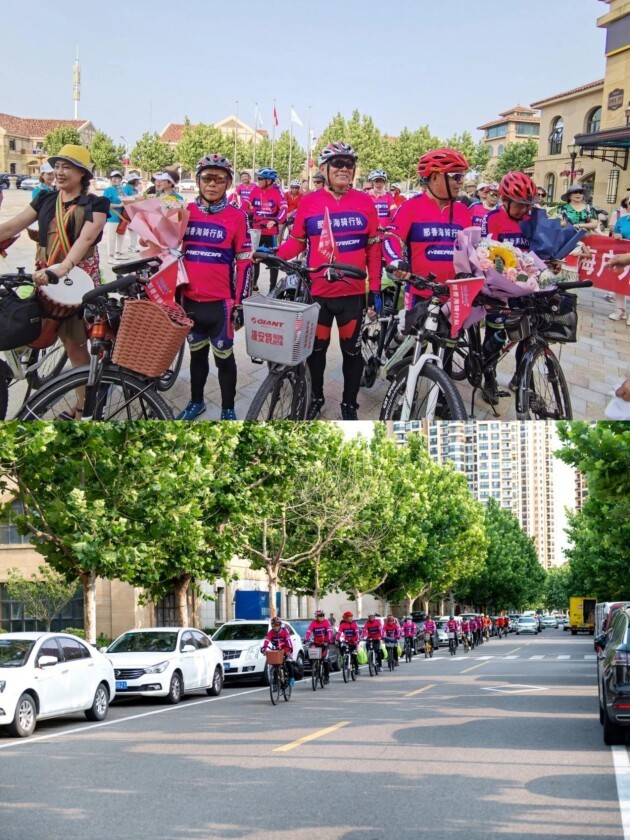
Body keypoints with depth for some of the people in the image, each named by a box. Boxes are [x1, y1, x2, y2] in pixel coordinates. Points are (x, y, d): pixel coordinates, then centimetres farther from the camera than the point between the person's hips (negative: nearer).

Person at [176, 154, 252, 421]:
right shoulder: (186, 212, 3)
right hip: (190, 300, 3)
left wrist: (240, 303, -8)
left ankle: (228, 410, 19)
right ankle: (196, 401, 34)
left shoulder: (237, 217, -7)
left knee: (224, 357, 6)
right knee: (197, 354, 18)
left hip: (221, 302, -3)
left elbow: (244, 262, -5)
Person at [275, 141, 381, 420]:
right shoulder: (309, 202, -2)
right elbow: (297, 241, 6)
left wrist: (375, 288, 2)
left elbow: (373, 248, 4)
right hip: (318, 291, 0)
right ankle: (316, 397, 32)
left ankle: (349, 403, 24)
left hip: (354, 293, 0)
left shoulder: (365, 203, 1)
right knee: (316, 347, 13)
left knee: (352, 349, 9)